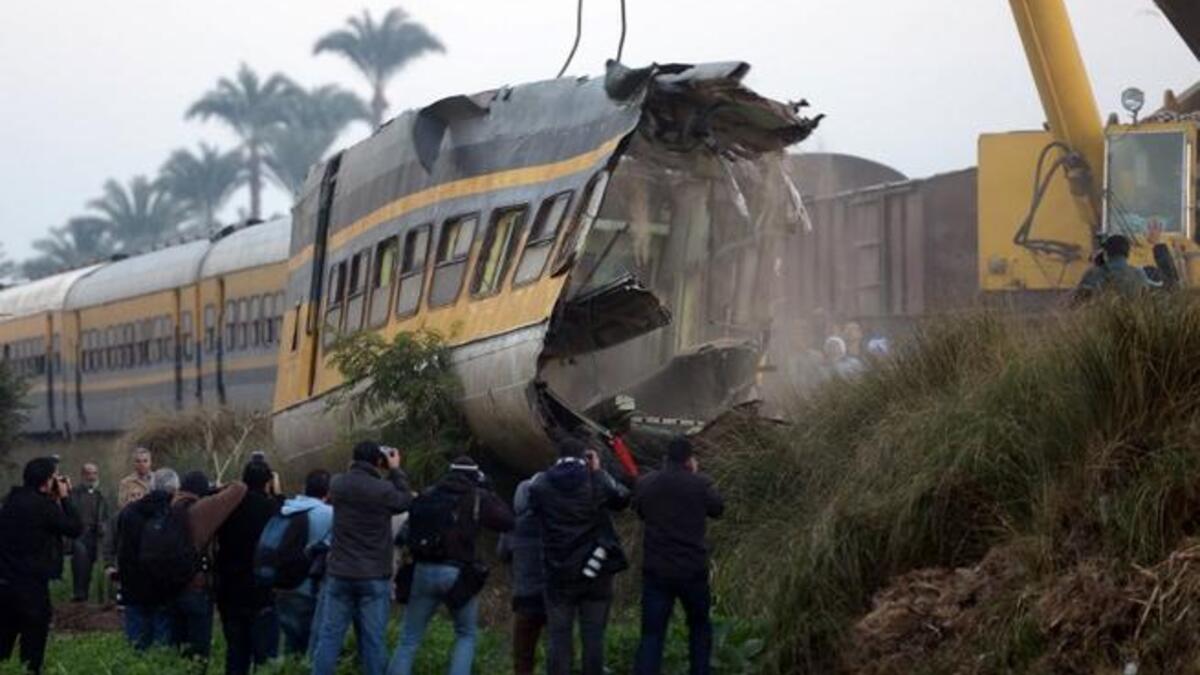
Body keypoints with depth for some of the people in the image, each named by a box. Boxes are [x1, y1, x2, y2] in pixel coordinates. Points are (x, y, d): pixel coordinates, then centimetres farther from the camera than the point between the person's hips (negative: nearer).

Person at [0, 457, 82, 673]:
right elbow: (76, 528, -8)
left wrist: (57, 500, 11)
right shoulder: (42, 505, -14)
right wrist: (64, 498, -1)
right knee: (32, 647, 1)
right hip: (31, 585, -7)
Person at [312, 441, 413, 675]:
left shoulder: (337, 484, -1)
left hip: (339, 574, 3)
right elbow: (405, 501, 5)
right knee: (372, 640, 2)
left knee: (329, 636, 5)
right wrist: (395, 471, 15)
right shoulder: (384, 489, -14)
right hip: (374, 577, -3)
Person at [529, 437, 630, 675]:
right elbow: (622, 499, 11)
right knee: (593, 637, 6)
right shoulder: (597, 481, -6)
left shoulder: (541, 486, -5)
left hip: (559, 573, 0)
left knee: (558, 637, 4)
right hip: (595, 571, 0)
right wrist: (598, 471, 17)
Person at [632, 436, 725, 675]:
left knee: (652, 634, 0)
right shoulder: (700, 484, -10)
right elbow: (717, 509, 9)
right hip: (692, 570, -1)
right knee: (700, 627, 20)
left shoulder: (646, 484, -2)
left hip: (656, 570, 1)